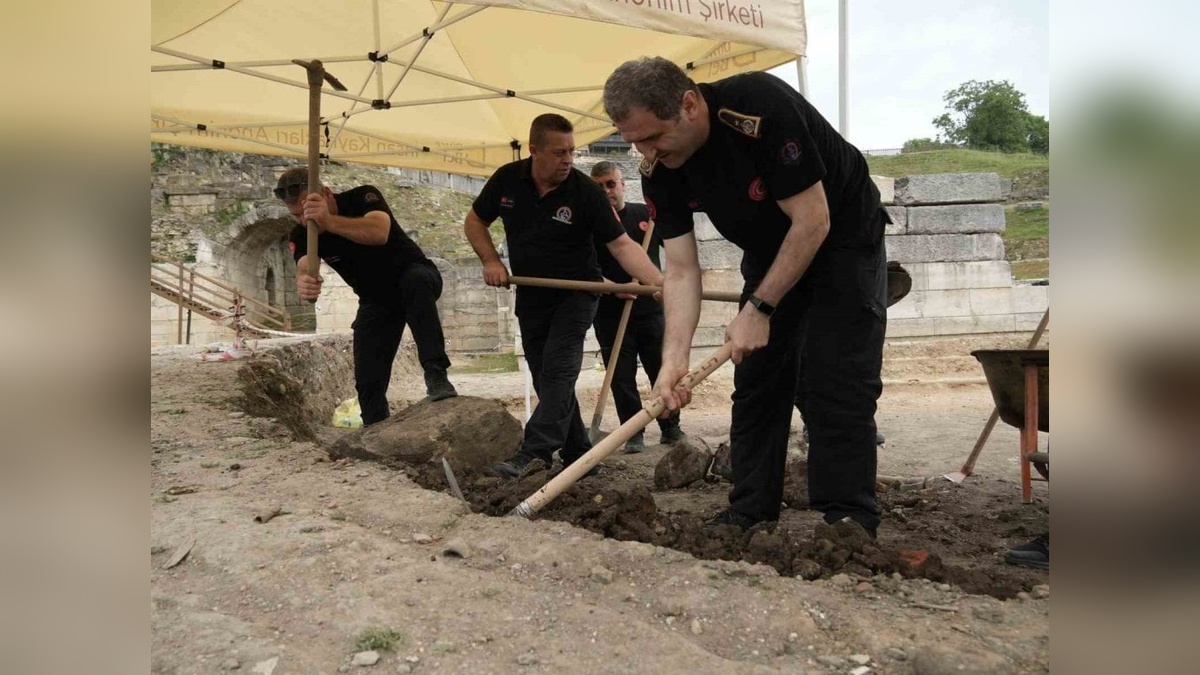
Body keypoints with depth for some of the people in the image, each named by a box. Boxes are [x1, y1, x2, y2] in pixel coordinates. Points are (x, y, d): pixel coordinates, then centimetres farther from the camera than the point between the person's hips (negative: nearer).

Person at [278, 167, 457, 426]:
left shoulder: (363, 197, -24)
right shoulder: (301, 235, -13)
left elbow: (379, 233, -46)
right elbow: (304, 268, -34)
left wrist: (329, 222, -60)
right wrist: (304, 282, -59)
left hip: (415, 274, -4)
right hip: (375, 298, 4)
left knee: (415, 281, -40)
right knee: (368, 381, -6)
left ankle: (435, 374, -42)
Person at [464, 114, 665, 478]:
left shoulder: (585, 190, -17)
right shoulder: (507, 179, -7)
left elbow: (621, 245, -21)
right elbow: (475, 221, 9)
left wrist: (661, 283, -35)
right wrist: (490, 261, -8)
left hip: (575, 295, -4)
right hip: (531, 297, 5)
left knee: (558, 372, -17)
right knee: (546, 380, 7)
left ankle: (533, 455, -22)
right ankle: (578, 456, 17)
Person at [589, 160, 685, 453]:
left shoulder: (646, 214, 7)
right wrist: (612, 287, -20)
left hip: (651, 309, 2)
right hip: (611, 315, -2)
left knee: (663, 371, 8)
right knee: (622, 378, 2)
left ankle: (671, 428, 23)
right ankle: (633, 433, 14)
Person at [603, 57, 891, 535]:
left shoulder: (761, 107, -34)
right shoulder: (658, 170, -15)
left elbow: (813, 221, -29)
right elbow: (682, 271, -14)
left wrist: (759, 309, -26)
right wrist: (674, 360, -25)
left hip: (841, 238, -6)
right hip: (770, 252, 6)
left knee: (836, 383, -14)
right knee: (755, 379, 2)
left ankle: (848, 521, -7)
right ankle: (750, 514, 10)